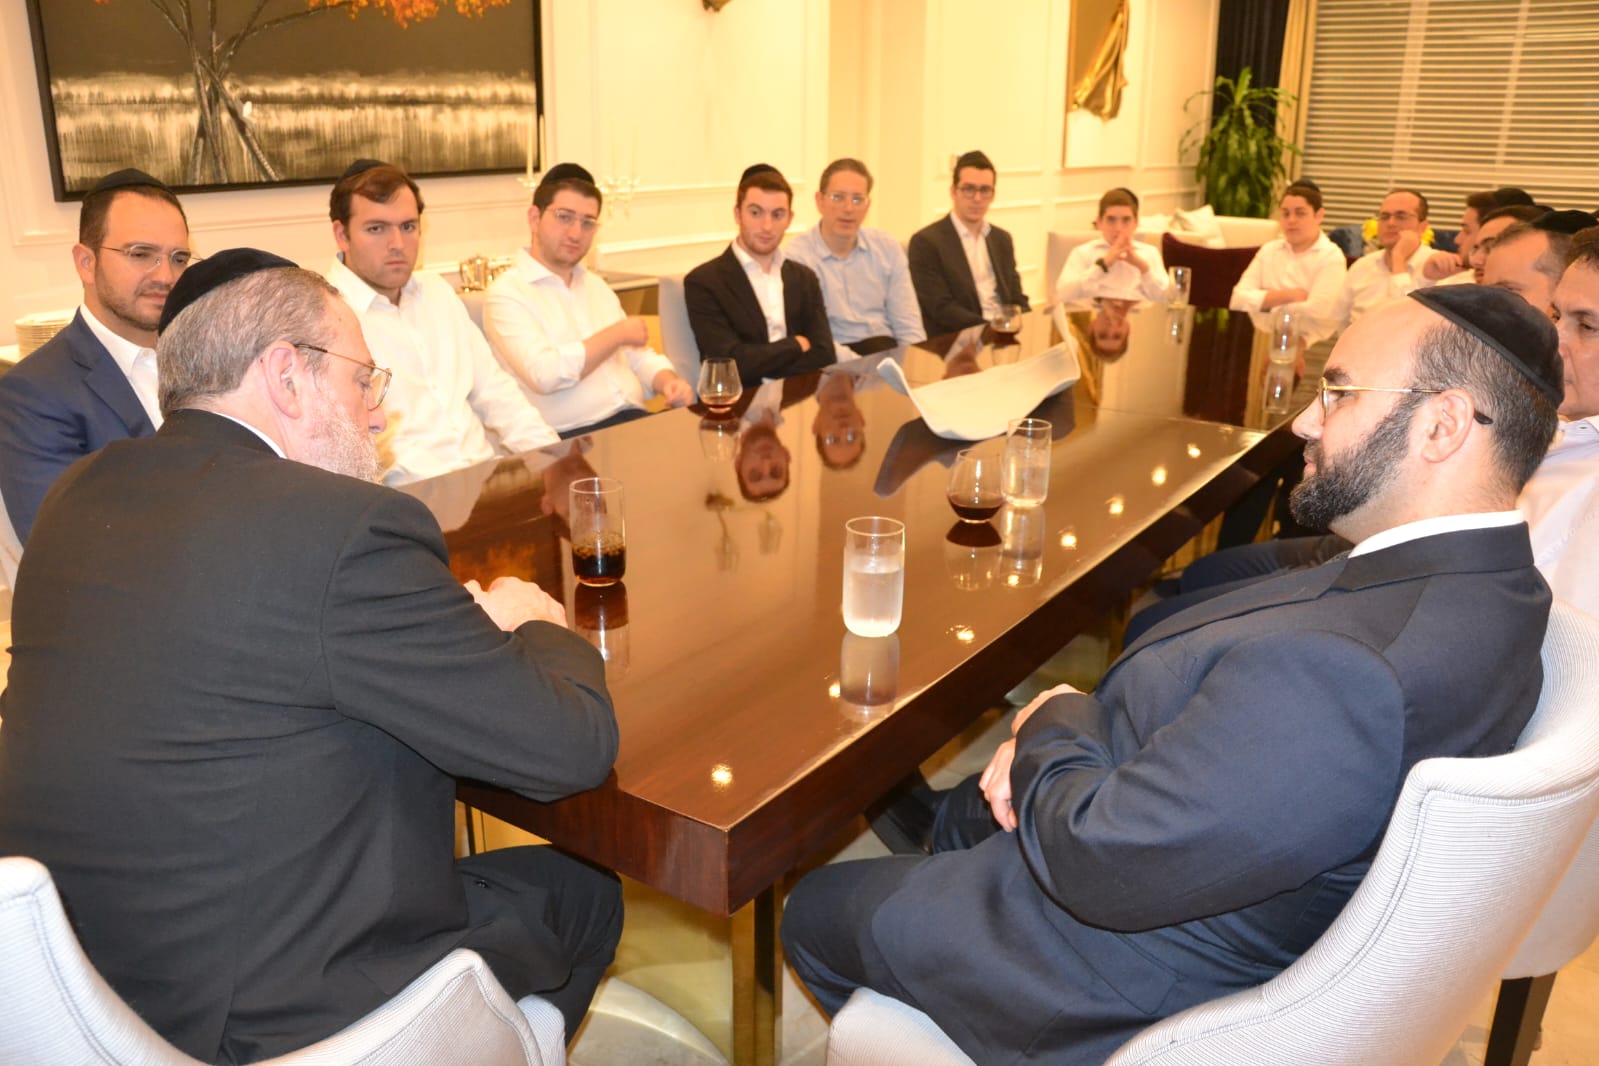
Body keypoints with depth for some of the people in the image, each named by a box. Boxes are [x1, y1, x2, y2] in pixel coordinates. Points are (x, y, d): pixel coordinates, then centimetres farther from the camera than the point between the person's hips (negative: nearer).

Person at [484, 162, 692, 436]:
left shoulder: (595, 285, 22)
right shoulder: (505, 294, -4)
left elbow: (638, 355, 24)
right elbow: (545, 374, -18)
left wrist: (668, 382, 0)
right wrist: (618, 333, -7)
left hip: (635, 421, 7)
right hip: (572, 440, -7)